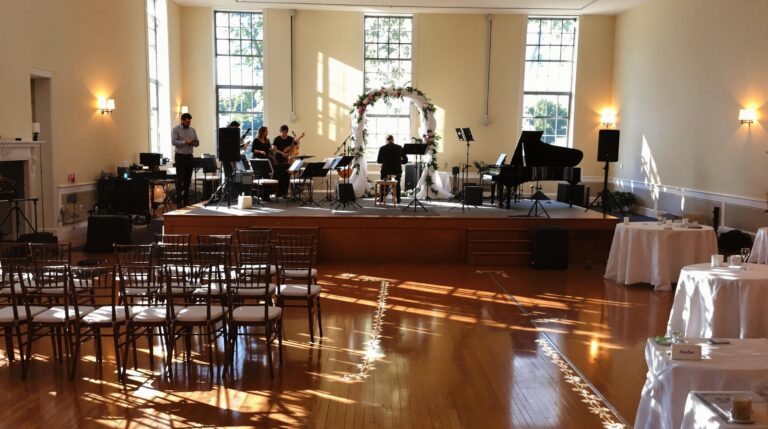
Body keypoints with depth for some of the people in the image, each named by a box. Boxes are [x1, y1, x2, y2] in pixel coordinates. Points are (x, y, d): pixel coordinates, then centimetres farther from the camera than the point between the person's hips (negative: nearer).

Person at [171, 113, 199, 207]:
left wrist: (195, 143, -14)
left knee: (188, 178, 7)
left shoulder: (192, 130, 12)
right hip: (180, 156, -5)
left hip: (189, 156, 5)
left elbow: (197, 143, 10)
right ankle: (179, 201, -6)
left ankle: (186, 200, 14)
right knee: (180, 178, -7)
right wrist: (185, 142, -26)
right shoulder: (175, 129, -3)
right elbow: (174, 142, -15)